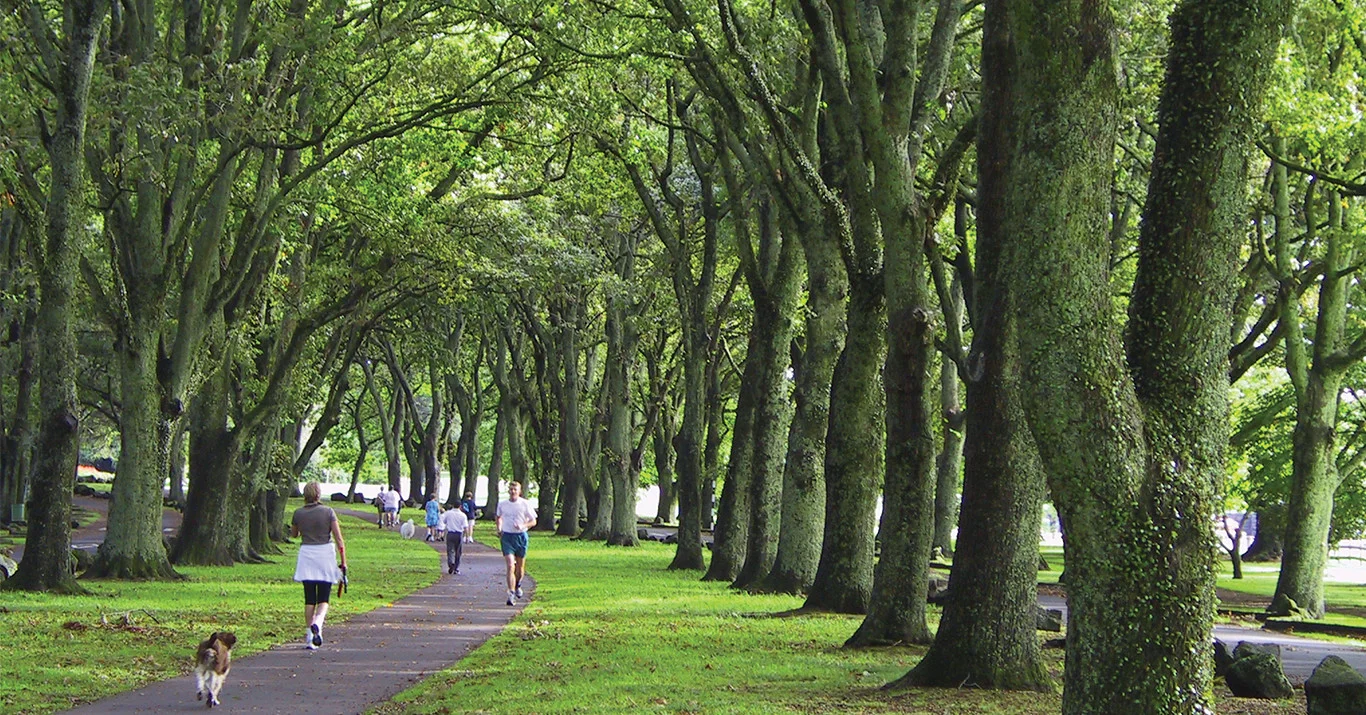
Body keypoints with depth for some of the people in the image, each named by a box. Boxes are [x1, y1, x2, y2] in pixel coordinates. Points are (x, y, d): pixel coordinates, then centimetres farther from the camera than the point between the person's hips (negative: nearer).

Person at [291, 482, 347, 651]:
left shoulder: (298, 513, -1)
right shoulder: (328, 512, -5)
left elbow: (294, 534, 17)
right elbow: (339, 539, -7)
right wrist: (343, 561, -2)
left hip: (307, 555, 1)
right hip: (326, 555, -1)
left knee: (309, 599, 7)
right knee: (323, 598, 4)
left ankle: (309, 638, 4)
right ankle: (317, 623, -25)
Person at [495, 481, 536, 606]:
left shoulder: (525, 504, -4)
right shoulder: (502, 504, 3)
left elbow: (533, 521, 0)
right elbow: (498, 517, 22)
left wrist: (523, 526, -18)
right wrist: (499, 530, 9)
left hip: (521, 536, 0)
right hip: (507, 536, 0)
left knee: (520, 566, 12)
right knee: (510, 565, -13)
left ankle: (517, 585, 41)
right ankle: (511, 594, -16)